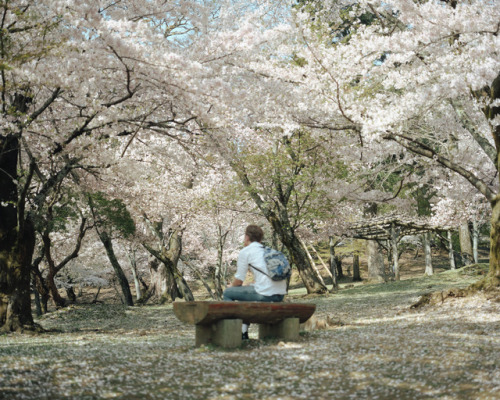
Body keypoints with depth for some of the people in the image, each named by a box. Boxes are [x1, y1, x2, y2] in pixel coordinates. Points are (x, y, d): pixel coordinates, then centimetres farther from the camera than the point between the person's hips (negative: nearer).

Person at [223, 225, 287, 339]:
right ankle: (243, 331, 26)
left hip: (265, 294, -8)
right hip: (280, 295, 8)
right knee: (245, 292, 33)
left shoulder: (245, 252, 2)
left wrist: (230, 288, 22)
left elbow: (239, 281, 2)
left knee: (228, 293, 12)